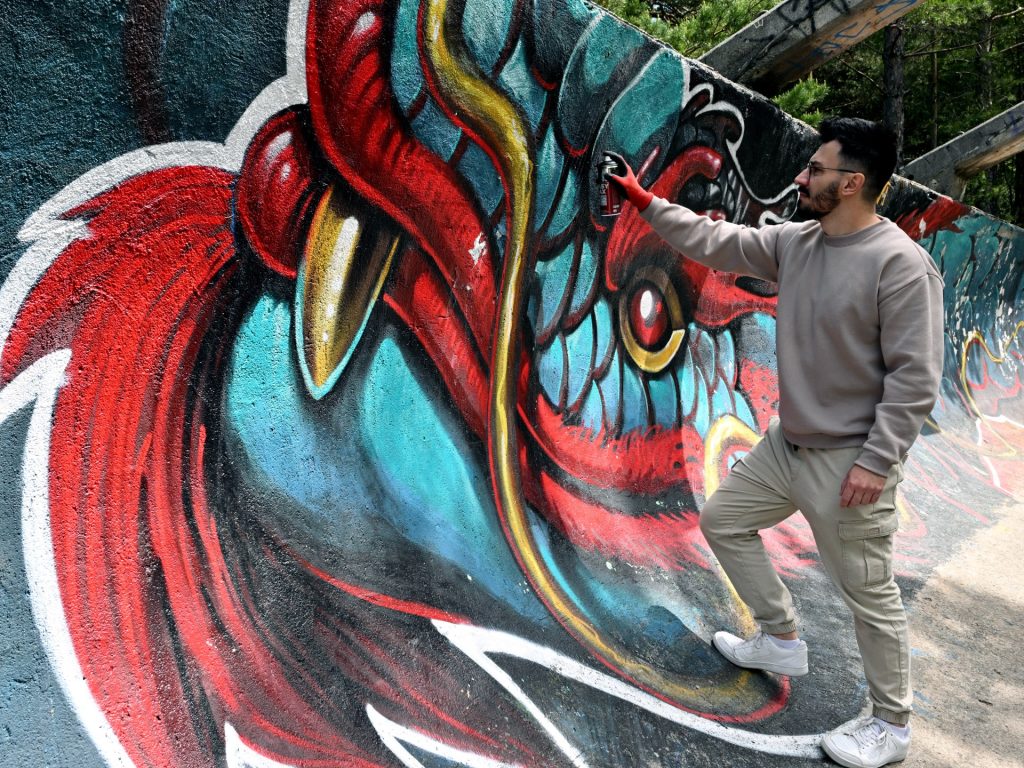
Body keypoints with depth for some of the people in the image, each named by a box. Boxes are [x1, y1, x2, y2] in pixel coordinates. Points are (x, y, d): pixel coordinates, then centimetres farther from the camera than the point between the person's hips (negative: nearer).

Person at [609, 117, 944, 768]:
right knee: (722, 520, 19)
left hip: (849, 462, -8)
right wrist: (643, 201, 7)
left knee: (870, 594, 4)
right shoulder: (795, 242, 3)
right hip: (787, 444, 8)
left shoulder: (901, 263, -19)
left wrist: (876, 461, -21)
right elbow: (714, 242, 9)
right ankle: (783, 641, 36)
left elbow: (915, 376, -19)